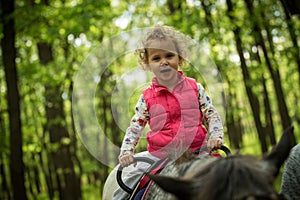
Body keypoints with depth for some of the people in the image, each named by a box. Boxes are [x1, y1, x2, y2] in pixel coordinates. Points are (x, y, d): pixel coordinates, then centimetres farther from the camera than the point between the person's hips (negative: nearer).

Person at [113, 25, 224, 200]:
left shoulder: (195, 87, 4)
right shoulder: (147, 96, 3)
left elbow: (212, 115, 6)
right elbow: (135, 127, 8)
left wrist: (216, 137, -11)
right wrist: (126, 152, -5)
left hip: (196, 152, 0)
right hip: (158, 156, 0)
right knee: (131, 179, -11)